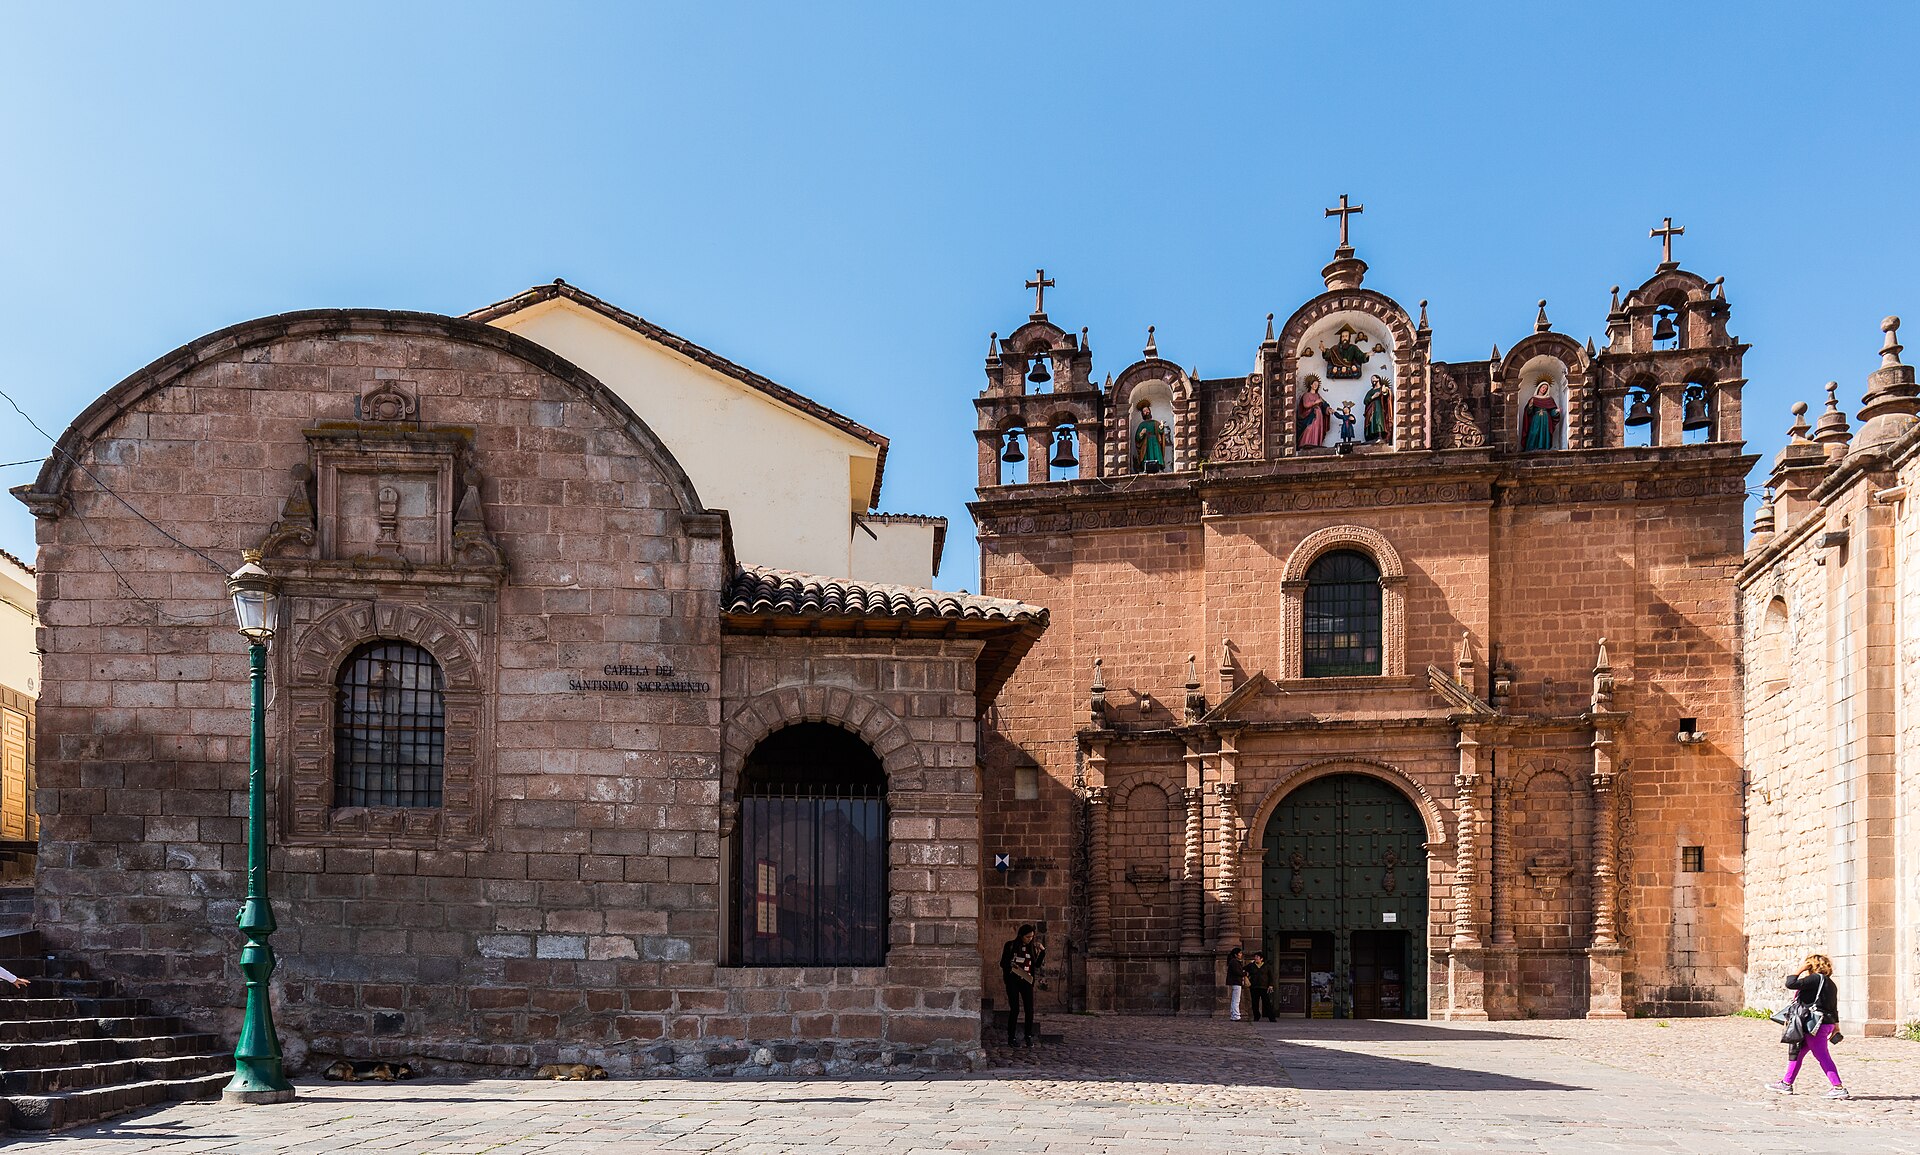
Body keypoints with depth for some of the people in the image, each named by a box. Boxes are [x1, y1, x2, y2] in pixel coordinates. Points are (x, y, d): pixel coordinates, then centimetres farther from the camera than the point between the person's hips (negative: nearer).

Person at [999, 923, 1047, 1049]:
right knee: (1014, 1009, -3)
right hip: (1013, 980, -3)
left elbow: (1037, 964, 11)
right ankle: (1011, 1037, 7)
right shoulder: (1010, 945, -1)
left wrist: (1043, 951, 0)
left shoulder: (1032, 947, 9)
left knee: (1029, 1009, -4)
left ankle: (1029, 1036, 9)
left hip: (1027, 981, 3)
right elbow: (1003, 963, 2)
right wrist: (1010, 966, -18)